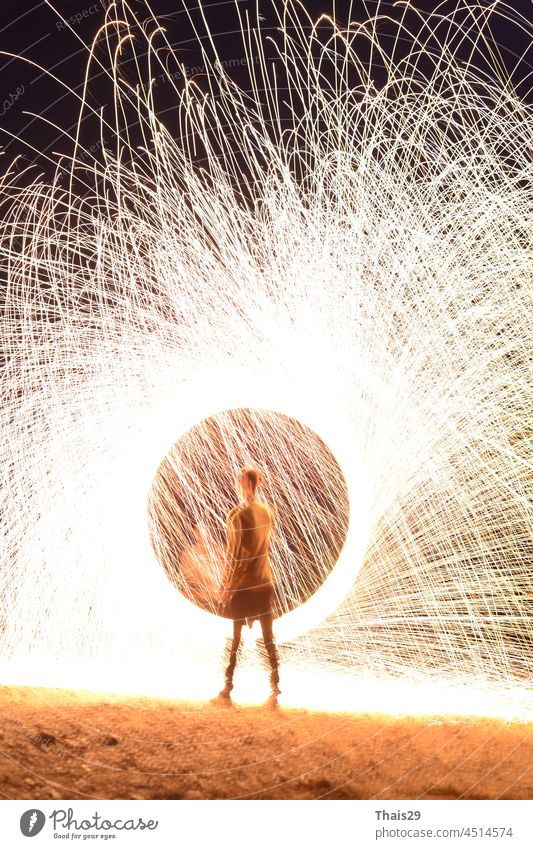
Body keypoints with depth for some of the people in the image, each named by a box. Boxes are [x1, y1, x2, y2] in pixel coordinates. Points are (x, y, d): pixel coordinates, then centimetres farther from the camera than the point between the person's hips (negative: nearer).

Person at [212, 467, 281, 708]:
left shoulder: (237, 515, -16)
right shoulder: (267, 511, 1)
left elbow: (233, 554, -15)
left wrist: (226, 586, -7)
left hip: (241, 586, -4)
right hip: (265, 582, 5)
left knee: (234, 639, 8)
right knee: (268, 639, 10)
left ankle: (227, 692, 19)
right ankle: (274, 691, 13)